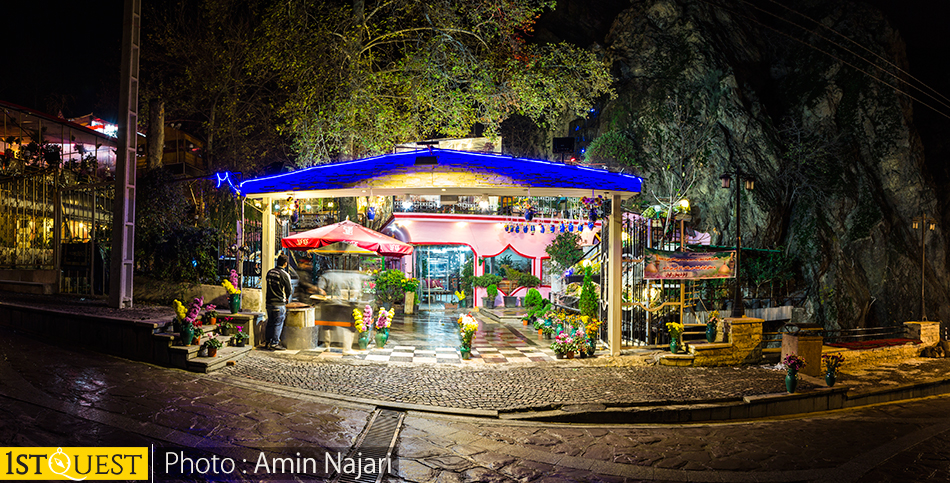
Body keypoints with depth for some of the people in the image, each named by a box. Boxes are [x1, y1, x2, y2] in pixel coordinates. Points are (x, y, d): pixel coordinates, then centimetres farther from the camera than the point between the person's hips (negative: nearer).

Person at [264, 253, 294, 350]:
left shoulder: (270, 272, 5)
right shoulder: (284, 274, -15)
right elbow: (289, 290, -11)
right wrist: (287, 297, 11)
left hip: (268, 301, 7)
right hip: (279, 304, -7)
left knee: (270, 322, 17)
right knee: (278, 323, 1)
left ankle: (268, 341, 25)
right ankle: (274, 343, 4)